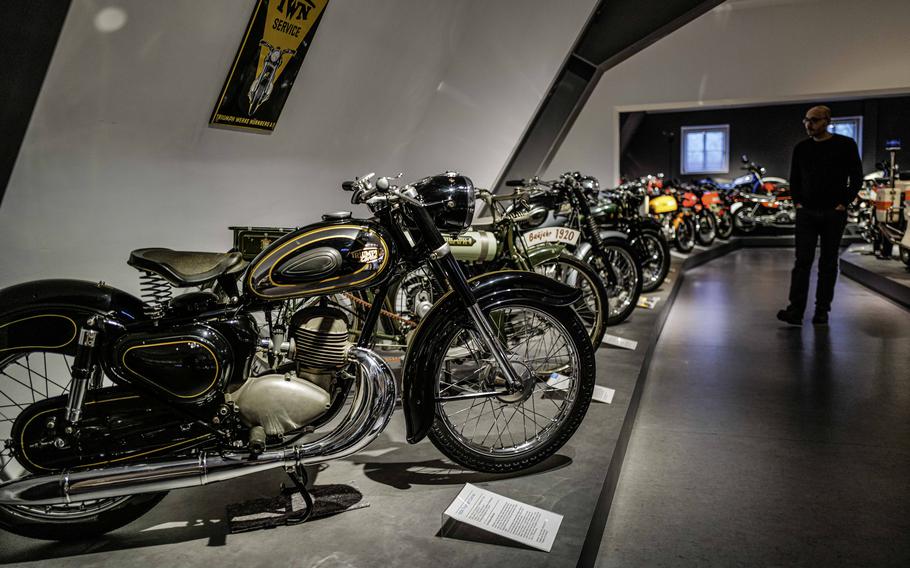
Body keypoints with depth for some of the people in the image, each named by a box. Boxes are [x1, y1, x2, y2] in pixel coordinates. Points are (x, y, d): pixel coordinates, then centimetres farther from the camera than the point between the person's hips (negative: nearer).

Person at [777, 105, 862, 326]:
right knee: (802, 260, -7)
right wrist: (798, 201, 5)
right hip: (806, 212, 2)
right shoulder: (801, 148, 9)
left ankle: (822, 310, 10)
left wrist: (844, 203, -5)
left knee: (828, 263, 4)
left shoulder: (845, 145, 1)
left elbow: (856, 178, 3)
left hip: (834, 214, -1)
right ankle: (796, 310, -11)